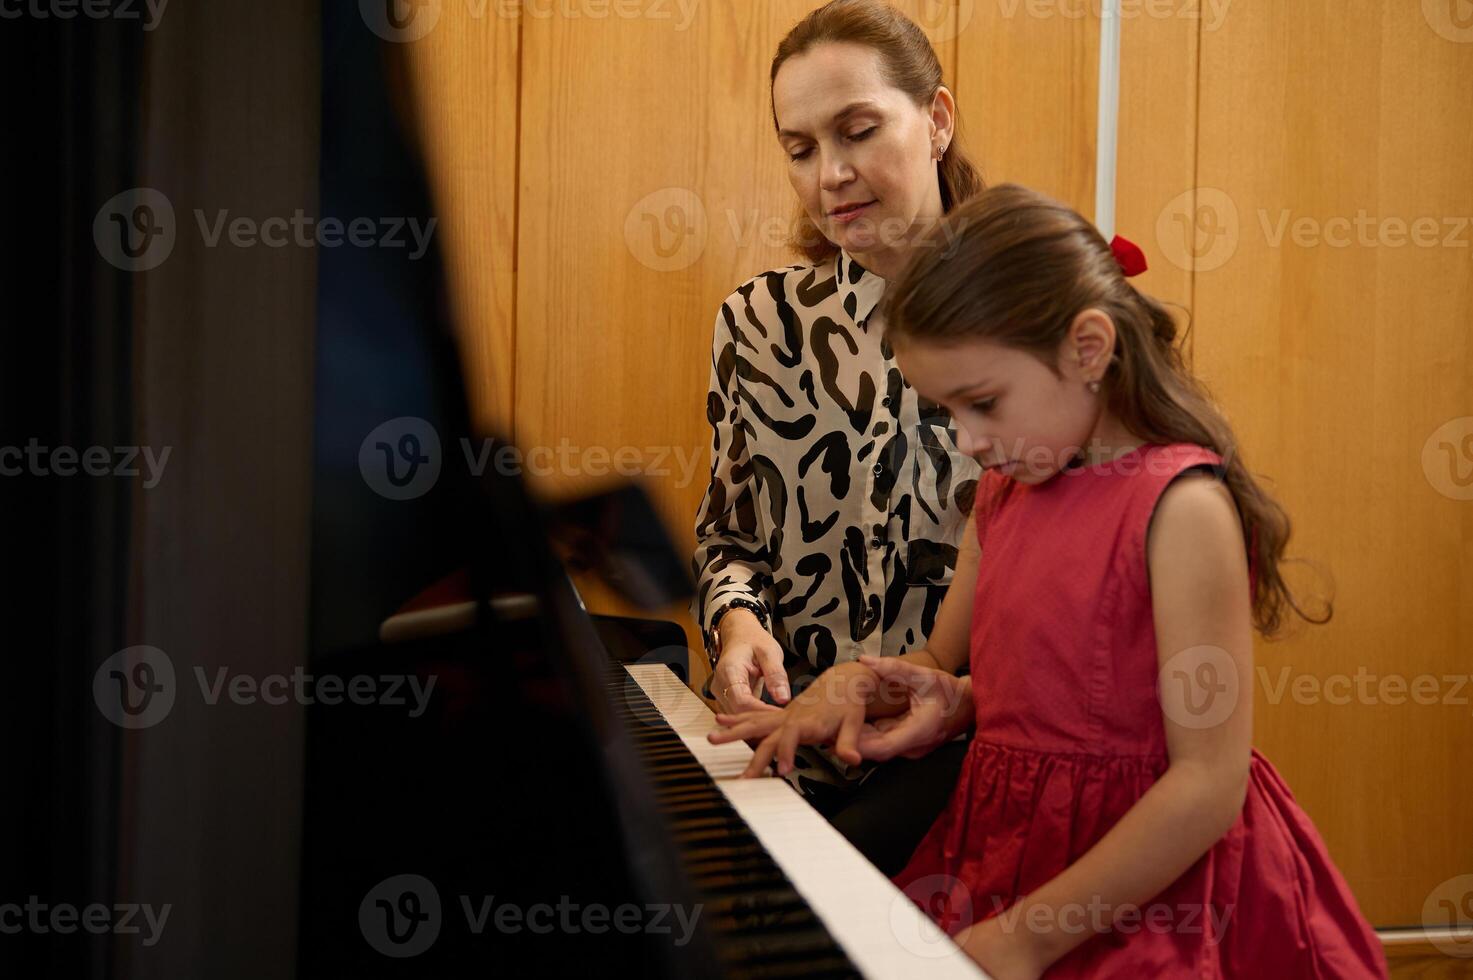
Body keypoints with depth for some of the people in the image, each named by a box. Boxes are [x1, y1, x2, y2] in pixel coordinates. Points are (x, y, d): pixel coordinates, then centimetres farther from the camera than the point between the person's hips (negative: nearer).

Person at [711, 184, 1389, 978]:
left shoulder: (1179, 504, -14)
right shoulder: (1004, 491, 8)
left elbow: (1209, 785, -18)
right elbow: (947, 658, 22)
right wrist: (946, 702, -2)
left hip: (1143, 888, -6)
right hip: (1002, 845, 7)